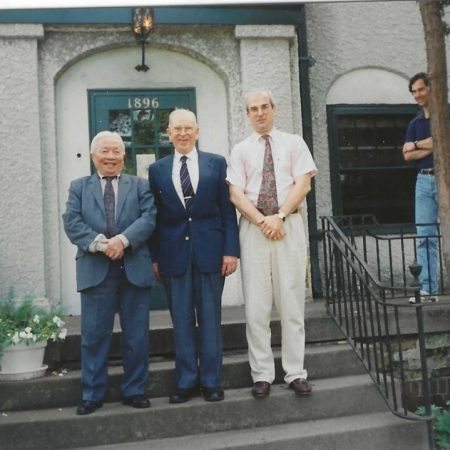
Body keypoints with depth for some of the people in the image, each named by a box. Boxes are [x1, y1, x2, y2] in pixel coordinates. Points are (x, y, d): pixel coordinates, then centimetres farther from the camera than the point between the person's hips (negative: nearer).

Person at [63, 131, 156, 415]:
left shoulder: (140, 185, 11)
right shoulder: (79, 187, 12)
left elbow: (148, 218, -4)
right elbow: (72, 223, -2)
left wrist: (123, 240, -20)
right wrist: (99, 243, -18)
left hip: (134, 269, 0)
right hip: (95, 270, 0)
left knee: (136, 335, 7)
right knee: (94, 335, 4)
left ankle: (135, 391, 20)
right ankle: (93, 394, 17)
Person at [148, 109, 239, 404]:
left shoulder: (217, 164, 6)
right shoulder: (157, 169, 8)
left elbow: (228, 210, 3)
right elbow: (154, 216, 7)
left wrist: (231, 249, -5)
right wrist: (154, 257, 1)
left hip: (210, 252, -1)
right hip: (174, 255, 1)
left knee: (210, 319, 6)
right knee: (181, 321, 6)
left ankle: (212, 382, 17)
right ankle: (187, 382, 18)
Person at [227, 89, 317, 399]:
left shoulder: (294, 143, 10)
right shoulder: (241, 150, 12)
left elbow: (303, 184, -1)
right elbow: (236, 194, 2)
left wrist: (279, 216, -13)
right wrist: (262, 221, -12)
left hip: (289, 226, -1)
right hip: (253, 228, 1)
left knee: (292, 302, 1)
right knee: (256, 305, 1)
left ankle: (296, 373, 9)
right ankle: (262, 375, 9)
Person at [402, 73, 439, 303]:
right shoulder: (415, 123, 17)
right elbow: (407, 155, 5)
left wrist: (417, 145, -2)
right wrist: (432, 147, -6)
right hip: (424, 181, 5)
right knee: (425, 237, 2)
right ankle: (428, 289, 4)